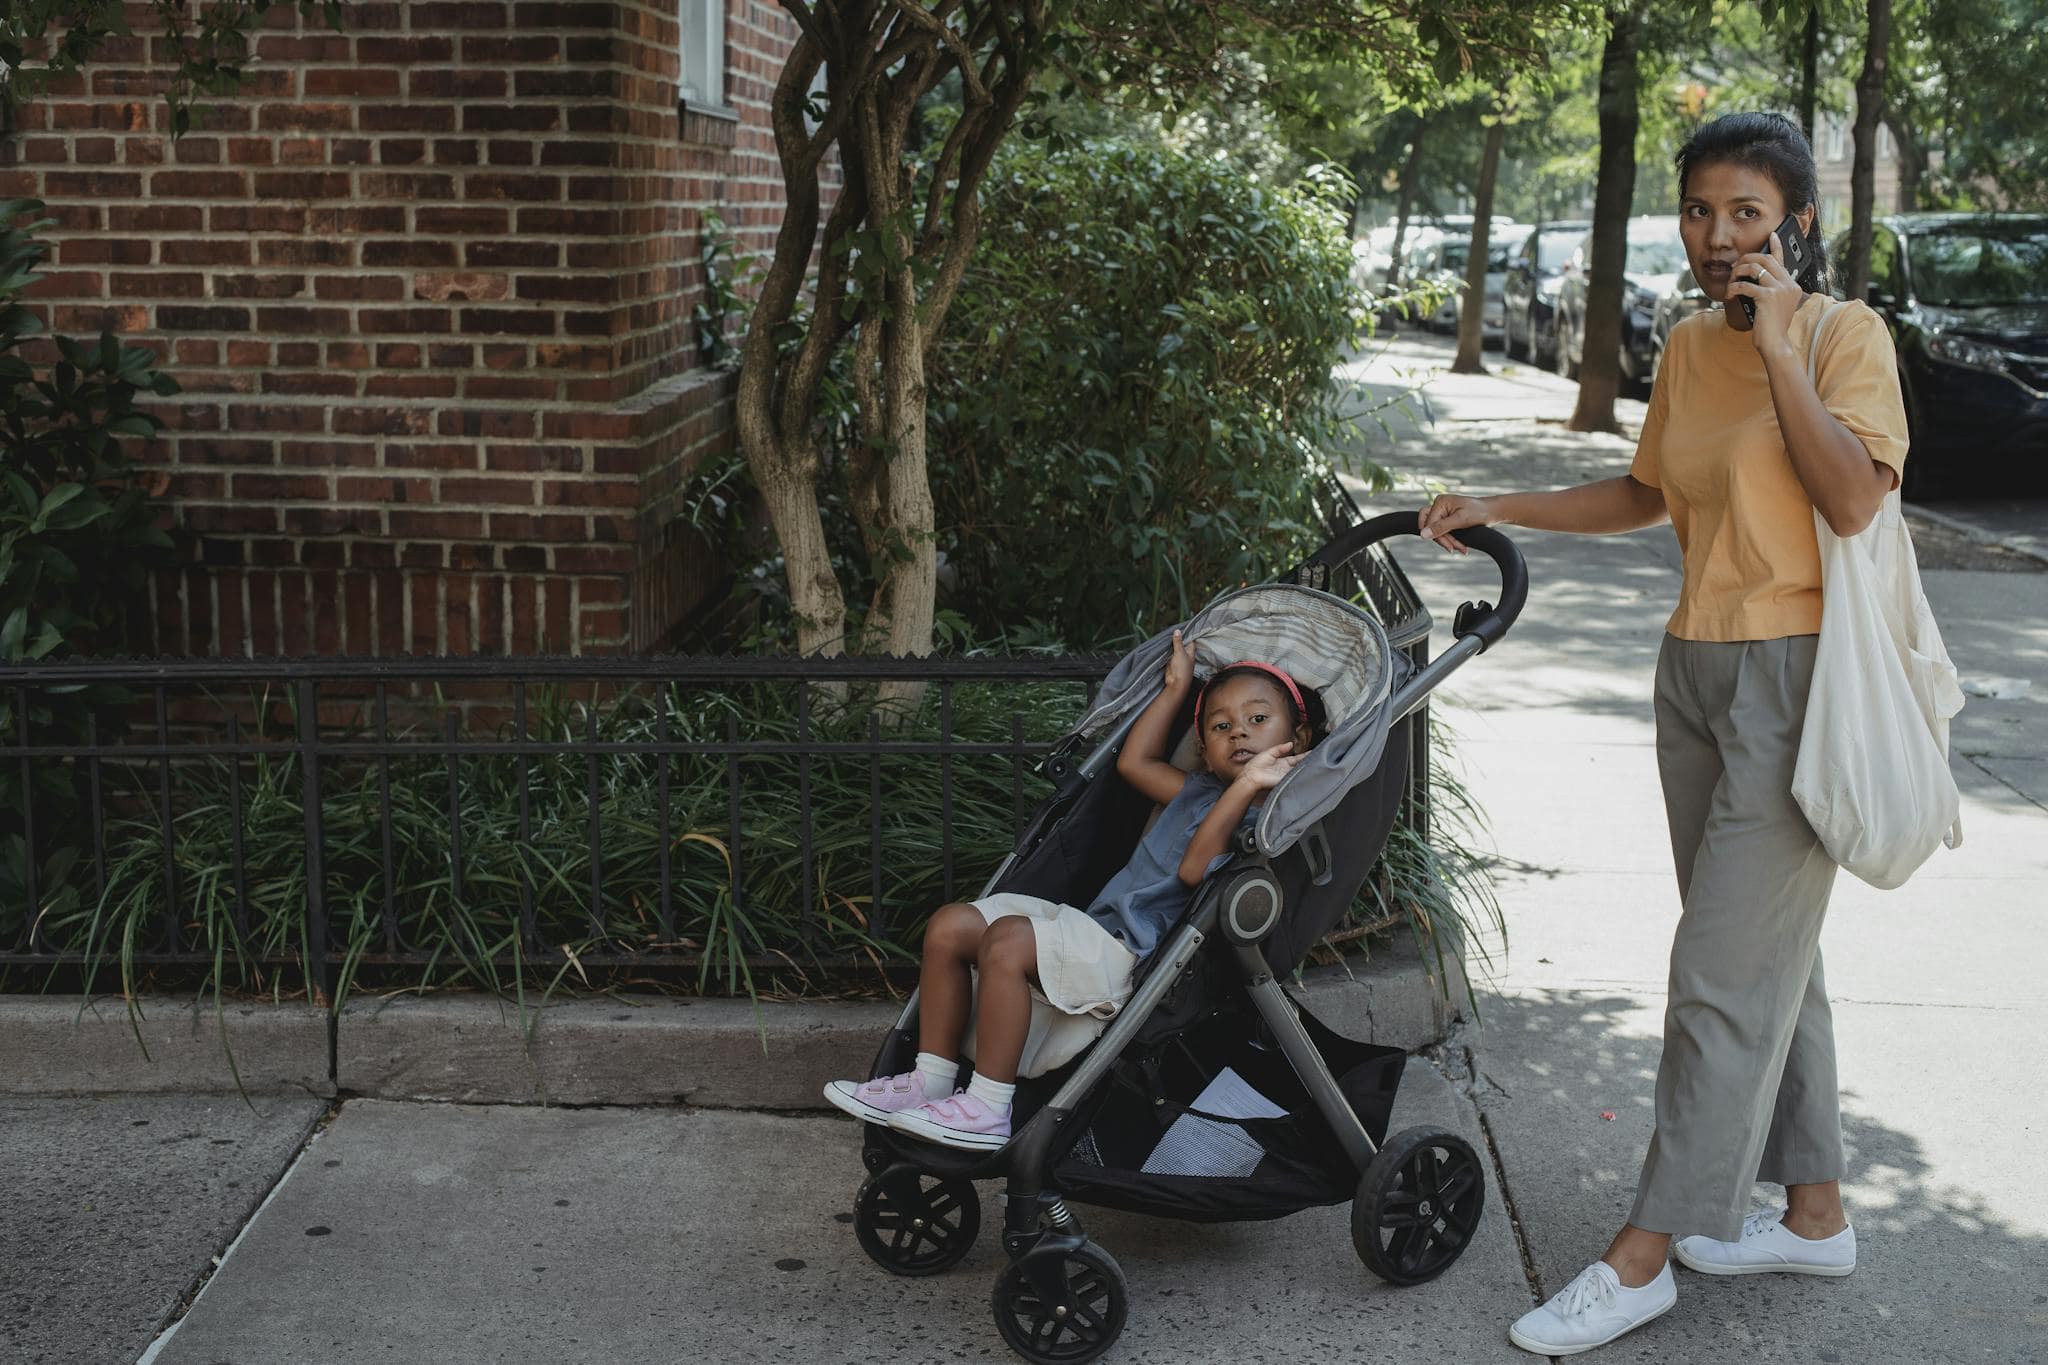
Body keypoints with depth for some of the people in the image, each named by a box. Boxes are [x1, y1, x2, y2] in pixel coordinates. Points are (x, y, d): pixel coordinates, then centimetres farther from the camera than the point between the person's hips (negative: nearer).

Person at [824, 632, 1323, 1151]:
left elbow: (1195, 869, -23)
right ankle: (929, 1083, 2)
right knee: (951, 926, 2)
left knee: (1008, 941, -30)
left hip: (1135, 958, -10)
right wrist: (1177, 686, 32)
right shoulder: (1203, 792, 18)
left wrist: (1247, 786, -27)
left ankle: (988, 1111, -22)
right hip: (1096, 926, 10)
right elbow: (1134, 761, 33)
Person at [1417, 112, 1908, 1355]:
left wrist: (1778, 352, -19)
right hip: (1700, 667, 8)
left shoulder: (1845, 335, -9)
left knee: (1727, 970, -5)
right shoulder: (1689, 348, 10)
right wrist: (1499, 512, 17)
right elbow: (1648, 495, 22)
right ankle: (1815, 1212, 27)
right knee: (1770, 952, 14)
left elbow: (1853, 500, -22)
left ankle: (1644, 1257, 2)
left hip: (1796, 671, -7)